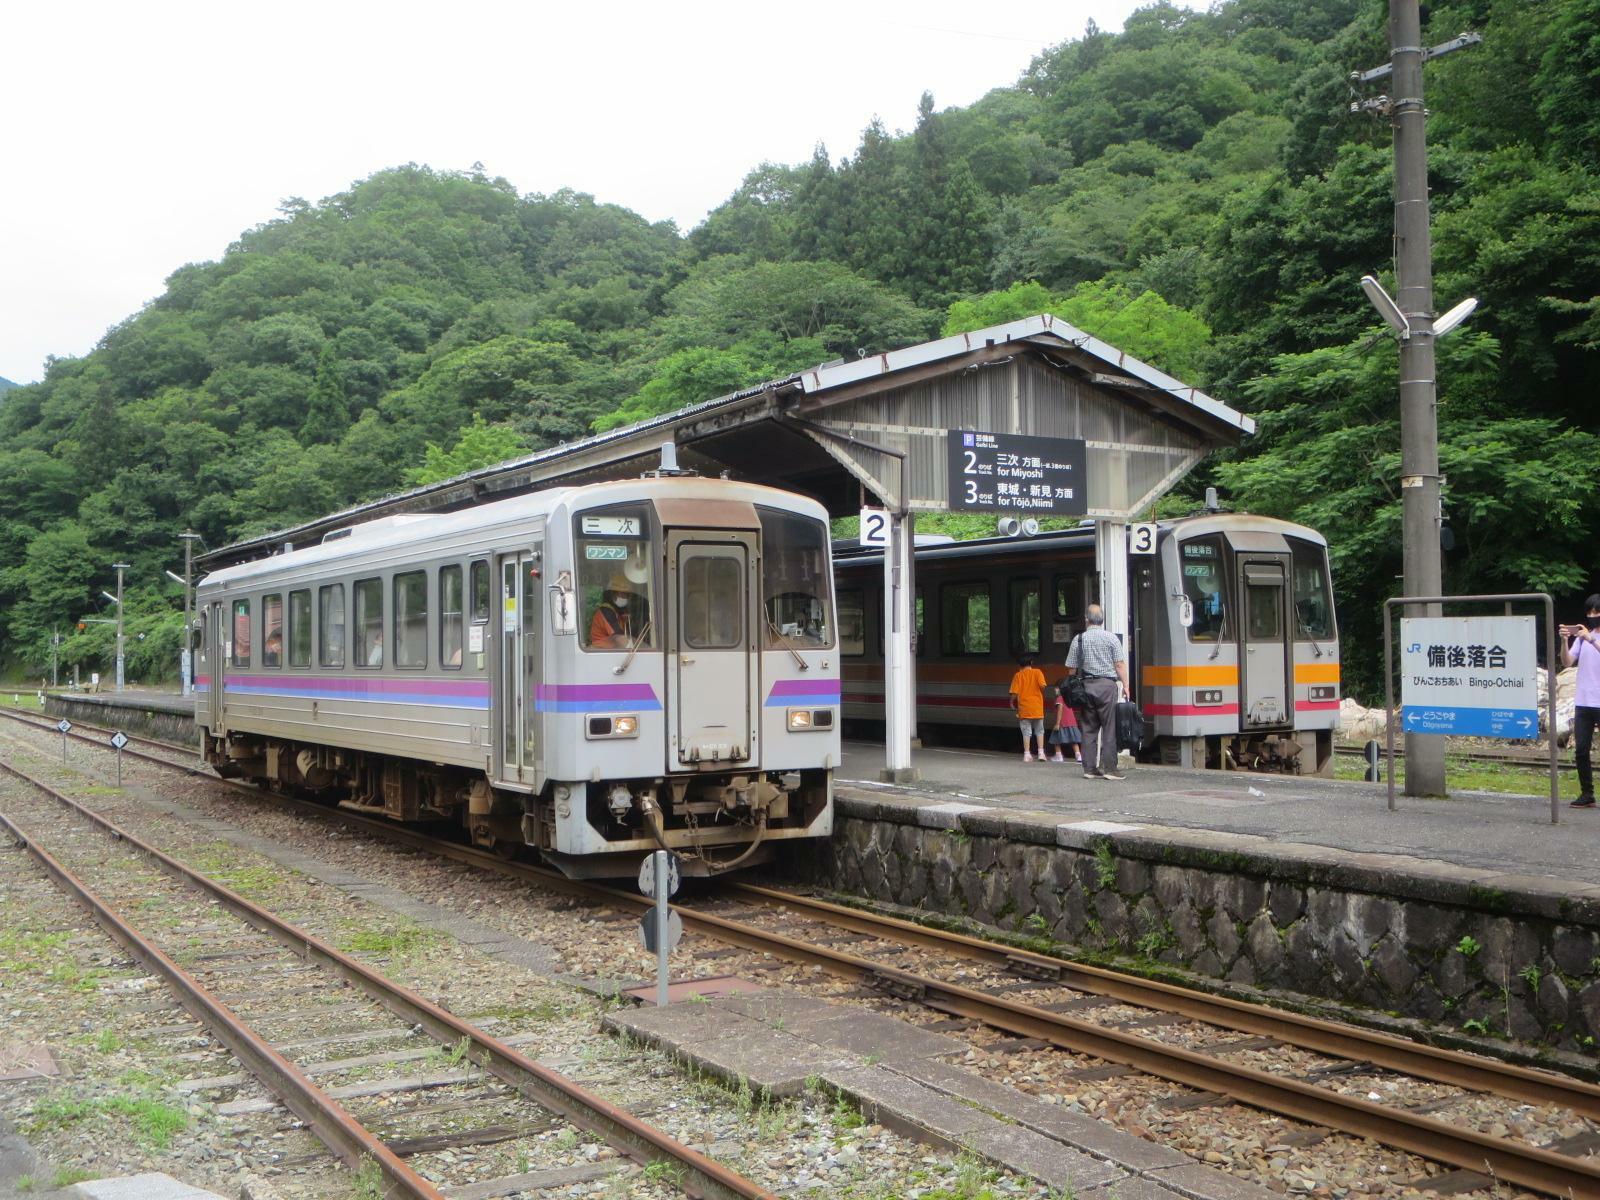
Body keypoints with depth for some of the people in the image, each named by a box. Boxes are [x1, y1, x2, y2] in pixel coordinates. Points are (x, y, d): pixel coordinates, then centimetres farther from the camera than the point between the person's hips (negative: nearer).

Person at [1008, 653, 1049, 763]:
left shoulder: (1018, 675, 0)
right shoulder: (1037, 672, 0)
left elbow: (1014, 693, -7)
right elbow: (1042, 686, -12)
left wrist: (1012, 703, 9)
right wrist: (1042, 696, 8)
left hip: (1024, 707, 0)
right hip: (1037, 707, 0)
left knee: (1026, 732, 4)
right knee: (1039, 731, 12)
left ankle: (1027, 754, 0)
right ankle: (1041, 752, 3)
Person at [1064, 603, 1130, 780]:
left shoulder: (1079, 639, 4)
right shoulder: (1111, 638, -2)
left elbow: (1071, 669, 5)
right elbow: (1120, 664, -5)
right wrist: (1125, 685, 1)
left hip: (1086, 686, 3)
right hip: (1107, 685, -3)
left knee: (1089, 728, 8)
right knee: (1109, 727, 0)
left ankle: (1089, 768, 8)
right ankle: (1108, 768, -4)